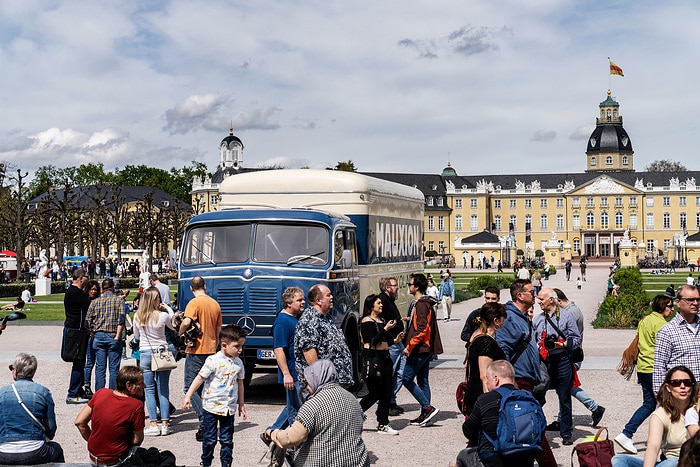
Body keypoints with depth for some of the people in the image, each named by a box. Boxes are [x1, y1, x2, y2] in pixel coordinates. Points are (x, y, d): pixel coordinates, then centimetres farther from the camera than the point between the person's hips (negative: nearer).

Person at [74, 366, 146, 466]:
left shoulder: (101, 393, -3)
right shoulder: (136, 405, -19)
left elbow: (79, 422, 2)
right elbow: (137, 440, -12)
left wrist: (93, 442, 13)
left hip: (93, 459, 5)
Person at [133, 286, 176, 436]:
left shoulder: (137, 316, -3)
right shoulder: (163, 316, -11)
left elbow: (136, 336, 12)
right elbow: (174, 327, 9)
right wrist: (169, 309, 11)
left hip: (145, 353, 1)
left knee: (149, 390, 6)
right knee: (163, 389, 6)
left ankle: (154, 424, 1)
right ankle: (164, 424, 6)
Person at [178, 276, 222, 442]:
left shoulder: (195, 302, -10)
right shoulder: (215, 304, 11)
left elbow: (186, 322, -26)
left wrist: (180, 334, -7)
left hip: (196, 351, -7)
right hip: (211, 350, 7)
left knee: (190, 388, -3)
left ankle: (204, 420, -18)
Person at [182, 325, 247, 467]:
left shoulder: (238, 363, 4)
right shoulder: (213, 361, -13)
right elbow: (200, 378, -10)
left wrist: (241, 404, 18)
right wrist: (188, 396, -12)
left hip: (229, 408, 4)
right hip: (211, 406, -4)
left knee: (227, 440, 8)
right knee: (209, 439, 6)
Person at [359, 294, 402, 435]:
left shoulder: (381, 320, 16)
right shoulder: (367, 321, -8)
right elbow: (372, 341, -19)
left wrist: (395, 340, 8)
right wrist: (386, 329, -20)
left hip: (385, 357, 9)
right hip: (372, 358, -8)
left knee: (387, 392, 6)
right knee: (375, 393, -6)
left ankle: (383, 425, 12)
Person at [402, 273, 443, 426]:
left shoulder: (421, 304, -16)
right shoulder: (426, 303, 16)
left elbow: (421, 329, -22)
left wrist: (409, 346, -20)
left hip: (419, 349, -10)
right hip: (426, 349, 10)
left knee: (407, 379, -7)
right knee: (422, 381, 11)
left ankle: (428, 408, -9)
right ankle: (425, 415, 13)